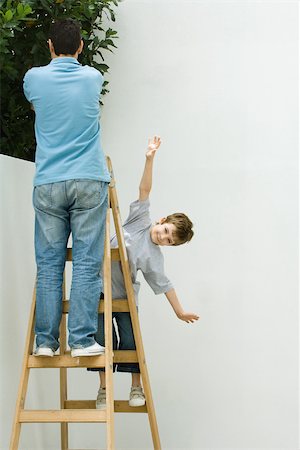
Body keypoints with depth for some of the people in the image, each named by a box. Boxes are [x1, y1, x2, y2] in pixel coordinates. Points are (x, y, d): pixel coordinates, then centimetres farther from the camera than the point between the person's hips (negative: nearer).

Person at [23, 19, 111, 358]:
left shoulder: (34, 78, 5)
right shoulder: (92, 78, 7)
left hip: (48, 184, 1)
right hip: (89, 182, 0)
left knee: (48, 265, 4)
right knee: (86, 263, -2)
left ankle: (45, 341, 4)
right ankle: (82, 340, -5)